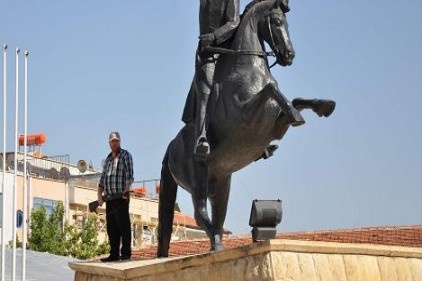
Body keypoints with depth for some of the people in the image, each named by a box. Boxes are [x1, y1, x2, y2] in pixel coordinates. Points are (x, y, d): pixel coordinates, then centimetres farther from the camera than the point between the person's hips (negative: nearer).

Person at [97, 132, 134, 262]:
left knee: (123, 226, -8)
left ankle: (126, 253, -7)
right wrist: (99, 195, 8)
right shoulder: (108, 159, 21)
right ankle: (114, 254, 9)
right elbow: (103, 178, 21)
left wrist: (127, 189, -23)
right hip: (109, 198, 6)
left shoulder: (125, 155, 3)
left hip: (121, 197, -6)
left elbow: (129, 174, -9)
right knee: (111, 228, 6)